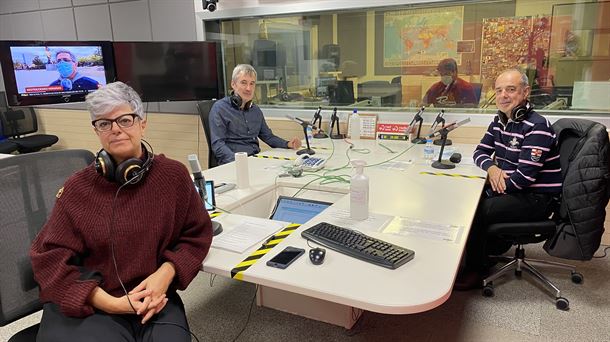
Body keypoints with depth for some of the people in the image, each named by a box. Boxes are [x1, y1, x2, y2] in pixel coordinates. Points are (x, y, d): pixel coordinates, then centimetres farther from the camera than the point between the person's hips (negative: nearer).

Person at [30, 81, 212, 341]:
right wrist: (110, 303, -14)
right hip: (86, 307, 0)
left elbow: (196, 234, 6)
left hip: (155, 301, 1)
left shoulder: (173, 174, -1)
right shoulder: (78, 188, -1)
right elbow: (50, 257, -2)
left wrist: (165, 273, -12)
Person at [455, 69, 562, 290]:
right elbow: (480, 152, 11)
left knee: (474, 211, -22)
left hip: (536, 198, -9)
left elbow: (524, 177, -25)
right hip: (511, 189, 9)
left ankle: (476, 271, -2)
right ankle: (496, 244, 21)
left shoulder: (537, 127, -21)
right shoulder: (500, 121, 5)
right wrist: (492, 167, -11)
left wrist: (491, 189, -16)